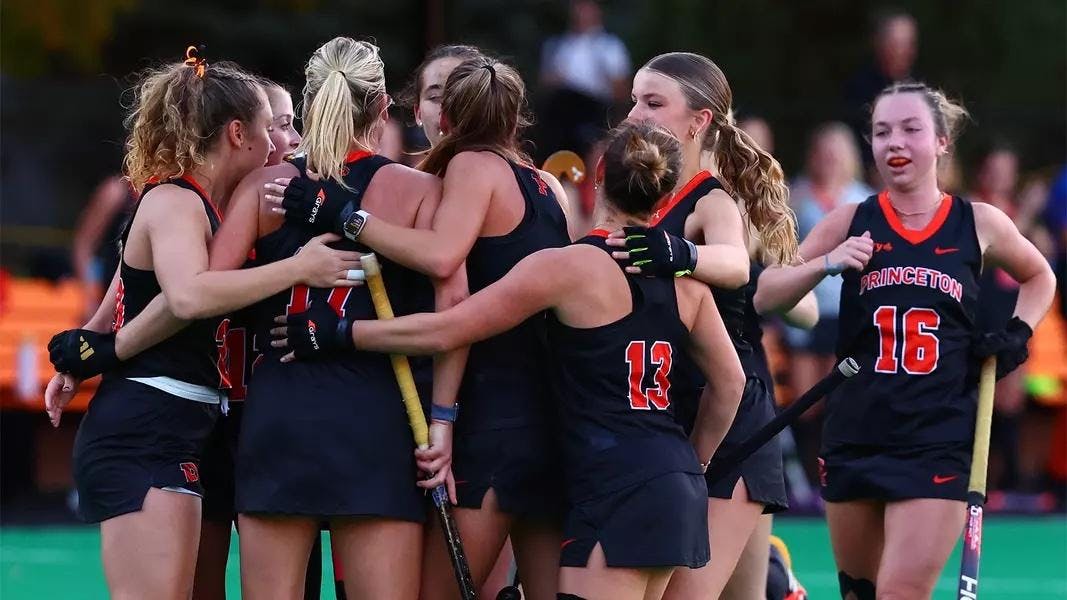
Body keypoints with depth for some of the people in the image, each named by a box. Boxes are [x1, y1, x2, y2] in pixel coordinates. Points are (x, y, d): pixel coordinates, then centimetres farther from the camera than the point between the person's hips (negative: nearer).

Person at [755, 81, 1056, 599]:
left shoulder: (979, 224, 3)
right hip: (856, 435, 2)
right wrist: (826, 264, -18)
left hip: (939, 443, -2)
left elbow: (1039, 277, 23)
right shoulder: (851, 223, 3)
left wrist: (1018, 334, 5)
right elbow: (764, 297, -1)